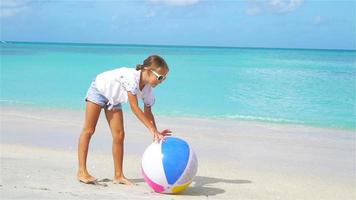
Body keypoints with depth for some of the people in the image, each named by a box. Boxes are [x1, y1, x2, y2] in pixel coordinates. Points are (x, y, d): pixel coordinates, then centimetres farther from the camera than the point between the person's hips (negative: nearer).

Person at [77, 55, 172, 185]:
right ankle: (82, 171, -3)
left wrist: (156, 132, -19)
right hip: (99, 90, -6)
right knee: (89, 130, -6)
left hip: (113, 99, 7)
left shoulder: (148, 90, -16)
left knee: (119, 135, -3)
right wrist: (152, 129, -42)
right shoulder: (131, 77, -39)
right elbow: (134, 107, -40)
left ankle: (118, 175, 2)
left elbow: (147, 112, -6)